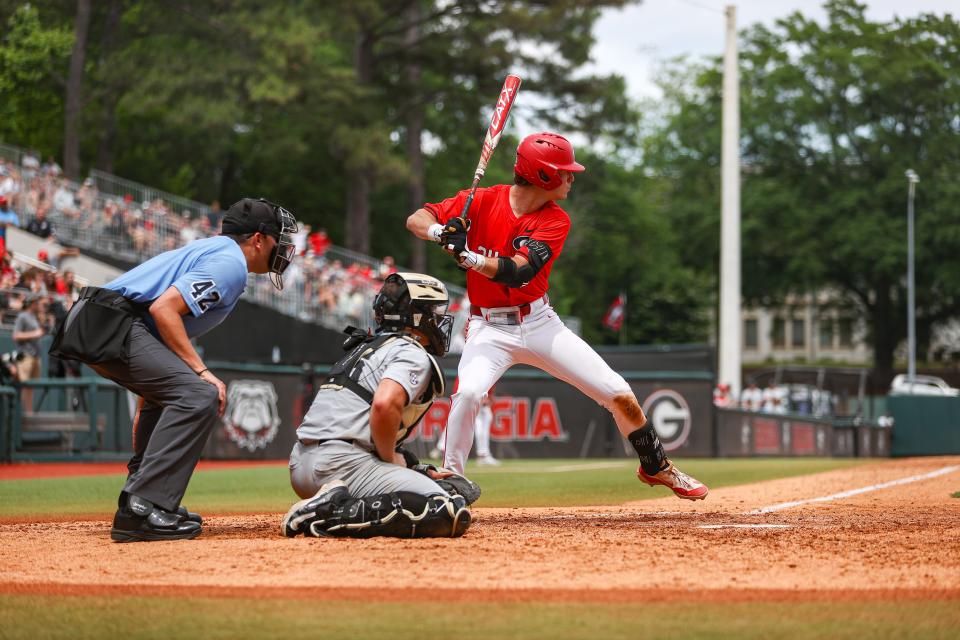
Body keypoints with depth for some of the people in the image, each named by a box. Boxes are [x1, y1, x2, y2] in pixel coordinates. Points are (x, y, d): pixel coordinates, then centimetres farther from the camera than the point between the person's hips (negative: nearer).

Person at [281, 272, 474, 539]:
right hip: (342, 463, -10)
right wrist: (391, 459, -6)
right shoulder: (413, 354, -2)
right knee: (452, 515, -19)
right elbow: (384, 405, -22)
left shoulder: (365, 346, 28)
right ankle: (339, 513, -23)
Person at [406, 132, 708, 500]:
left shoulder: (556, 221, -6)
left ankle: (656, 467, 24)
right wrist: (440, 232, -35)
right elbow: (416, 220, -13)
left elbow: (515, 273, -22)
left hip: (539, 322, 3)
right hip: (489, 327, -3)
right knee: (469, 392, -32)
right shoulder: (483, 202, -9)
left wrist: (467, 255, -37)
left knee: (619, 394, 1)